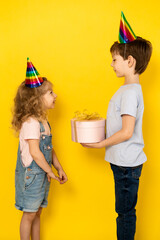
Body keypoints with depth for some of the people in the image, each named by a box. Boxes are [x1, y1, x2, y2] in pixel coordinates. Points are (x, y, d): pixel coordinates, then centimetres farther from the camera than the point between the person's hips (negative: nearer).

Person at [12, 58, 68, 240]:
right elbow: (34, 152, -24)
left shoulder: (42, 120, 8)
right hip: (31, 174, -8)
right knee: (29, 214, 5)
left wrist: (59, 169, 11)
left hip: (42, 174, 8)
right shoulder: (30, 122, -20)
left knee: (37, 212, 18)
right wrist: (49, 171, -14)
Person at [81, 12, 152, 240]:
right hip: (123, 161, 10)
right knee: (124, 210, 19)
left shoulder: (130, 92, -20)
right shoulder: (129, 89, 11)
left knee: (125, 212, 4)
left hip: (127, 163, -10)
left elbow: (127, 132, -23)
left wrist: (100, 144, -13)